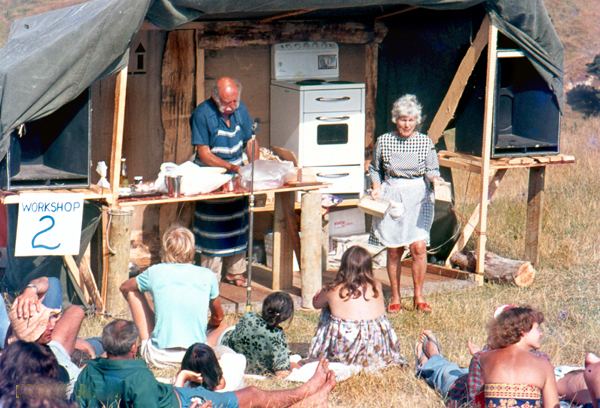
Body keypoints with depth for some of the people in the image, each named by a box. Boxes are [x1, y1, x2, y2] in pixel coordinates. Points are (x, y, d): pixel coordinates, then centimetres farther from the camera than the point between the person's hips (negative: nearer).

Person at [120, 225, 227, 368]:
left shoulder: (155, 272, 1)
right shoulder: (207, 276, 1)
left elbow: (124, 287, 23)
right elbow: (218, 317, 16)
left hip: (158, 357, -2)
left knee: (133, 291, 17)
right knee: (222, 326, 35)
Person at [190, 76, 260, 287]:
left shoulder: (240, 109, 1)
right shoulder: (202, 114, -17)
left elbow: (250, 141, 10)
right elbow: (203, 154, -19)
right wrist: (230, 167, -27)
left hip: (237, 177, 6)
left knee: (238, 224, 12)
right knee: (213, 229, -6)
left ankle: (234, 272, 24)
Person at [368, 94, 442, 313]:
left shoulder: (425, 142, 0)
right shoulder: (384, 141, 1)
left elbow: (432, 170, 2)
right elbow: (374, 169, 13)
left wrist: (435, 178, -19)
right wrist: (376, 187, -2)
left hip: (418, 197, 0)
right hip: (391, 197, 0)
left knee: (419, 247, -10)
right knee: (394, 250, 3)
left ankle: (419, 296, 5)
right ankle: (395, 297, 16)